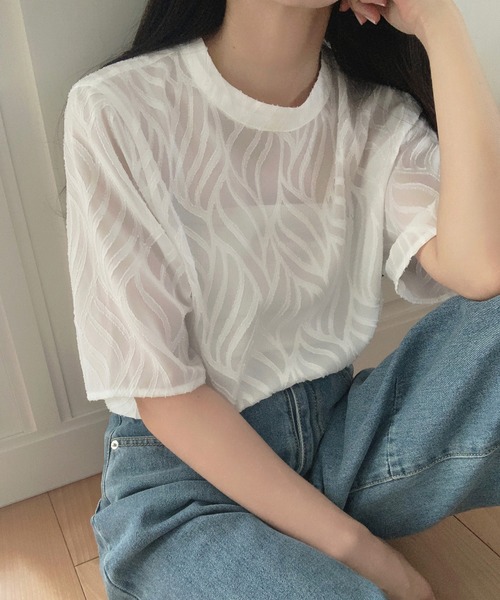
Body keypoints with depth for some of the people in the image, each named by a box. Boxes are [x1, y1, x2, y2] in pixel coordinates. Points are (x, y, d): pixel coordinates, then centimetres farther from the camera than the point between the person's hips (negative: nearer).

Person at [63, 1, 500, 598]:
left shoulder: (381, 118, 0)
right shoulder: (115, 112, -12)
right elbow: (164, 393, -15)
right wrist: (353, 547, -15)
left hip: (340, 435, 5)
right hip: (186, 468, -3)